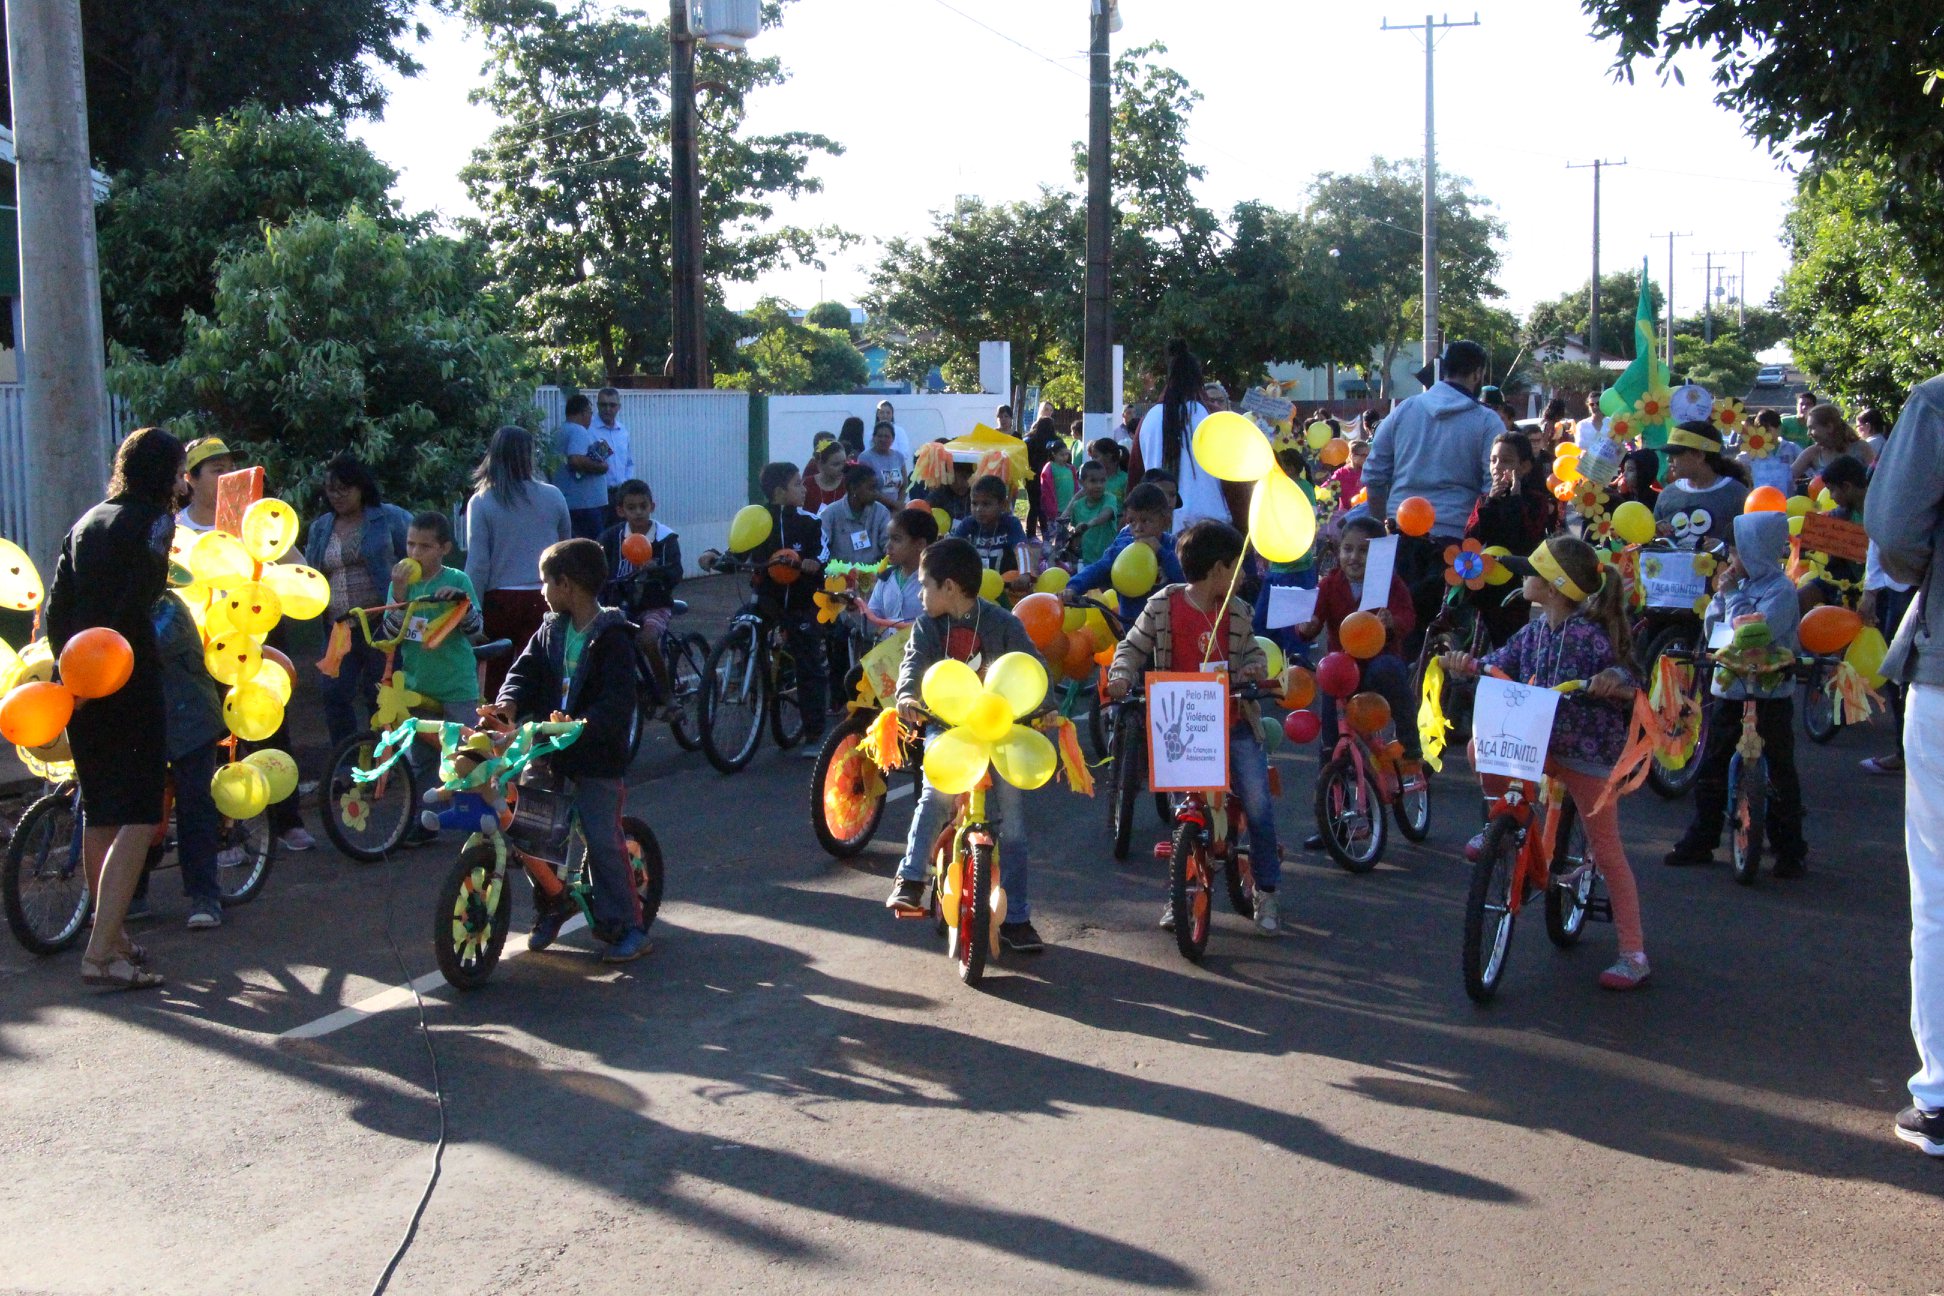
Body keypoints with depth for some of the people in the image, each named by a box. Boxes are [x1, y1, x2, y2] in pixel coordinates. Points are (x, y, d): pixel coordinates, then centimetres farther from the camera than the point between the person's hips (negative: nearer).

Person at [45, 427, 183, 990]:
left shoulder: (88, 522, 15)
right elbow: (135, 604, -16)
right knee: (138, 819, -8)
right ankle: (101, 951, -16)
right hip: (128, 680, -8)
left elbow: (55, 609, 12)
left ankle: (112, 938, 27)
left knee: (99, 816, 16)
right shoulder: (154, 520, -7)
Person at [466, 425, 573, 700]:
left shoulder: (480, 502, -6)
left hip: (500, 599, -1)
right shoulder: (552, 497, -1)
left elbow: (477, 563, -7)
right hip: (543, 599, 1)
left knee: (496, 678, 12)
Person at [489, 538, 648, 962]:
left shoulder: (612, 637, -11)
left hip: (598, 756, -6)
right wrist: (507, 707, -20)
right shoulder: (550, 631, 10)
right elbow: (525, 672, 0)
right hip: (548, 752, 7)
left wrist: (582, 724, -37)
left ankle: (625, 925, 1)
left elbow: (618, 699, -21)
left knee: (603, 840, -9)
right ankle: (552, 907, 27)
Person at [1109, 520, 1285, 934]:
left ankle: (1265, 894, 7)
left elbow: (1252, 649, 18)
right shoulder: (1163, 607, -3)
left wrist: (1255, 667, -5)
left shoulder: (1237, 612, 6)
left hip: (1234, 725, 2)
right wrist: (1121, 676, -18)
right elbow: (1132, 646, 1)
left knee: (1258, 805, -9)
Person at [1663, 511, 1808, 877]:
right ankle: (1700, 840, 19)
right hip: (1729, 689, 7)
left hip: (1770, 694, -7)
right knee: (1710, 768, 10)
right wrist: (1720, 595, -3)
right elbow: (1711, 631, 10)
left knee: (1780, 773, 3)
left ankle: (1790, 850, 10)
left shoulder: (1781, 590, -12)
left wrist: (1732, 594, -14)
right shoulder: (1741, 583, 9)